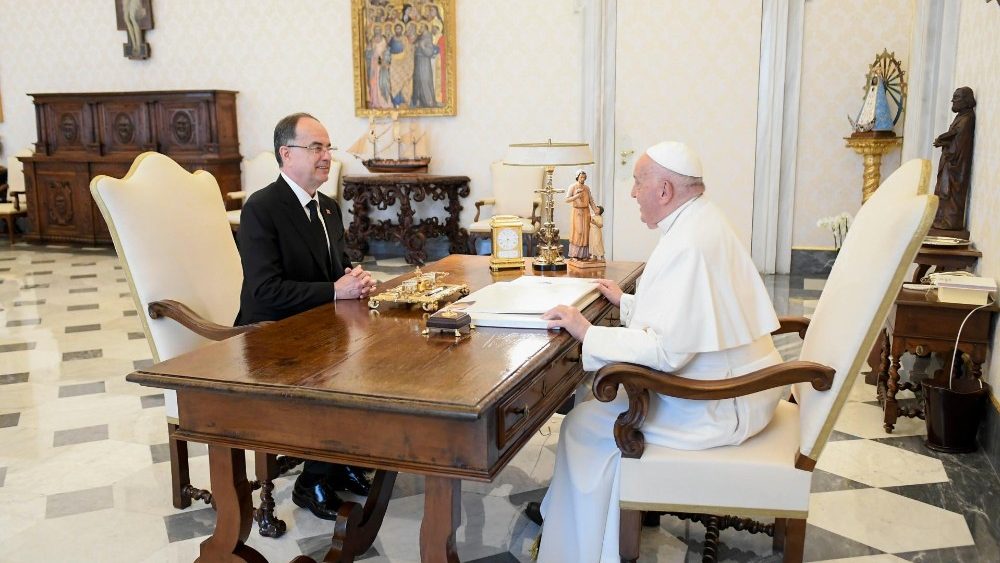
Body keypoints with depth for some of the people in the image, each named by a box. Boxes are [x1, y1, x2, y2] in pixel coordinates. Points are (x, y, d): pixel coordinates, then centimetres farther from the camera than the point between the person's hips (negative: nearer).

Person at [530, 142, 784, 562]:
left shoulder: (687, 244, -24)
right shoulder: (703, 221, 8)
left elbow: (667, 348, -28)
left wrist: (588, 333, -21)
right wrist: (627, 302, 17)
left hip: (718, 408, -10)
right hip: (735, 384, 10)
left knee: (585, 424, -4)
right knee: (609, 391, 18)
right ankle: (568, 511, 28)